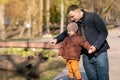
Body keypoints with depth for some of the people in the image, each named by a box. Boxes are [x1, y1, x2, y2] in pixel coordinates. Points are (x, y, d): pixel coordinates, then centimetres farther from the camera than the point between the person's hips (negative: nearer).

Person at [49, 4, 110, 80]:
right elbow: (66, 33, 18)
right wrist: (56, 39, -1)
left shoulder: (93, 16, -11)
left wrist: (96, 46, -22)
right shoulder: (74, 23, 5)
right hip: (86, 56, 5)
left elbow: (104, 32, -11)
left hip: (99, 53, -4)